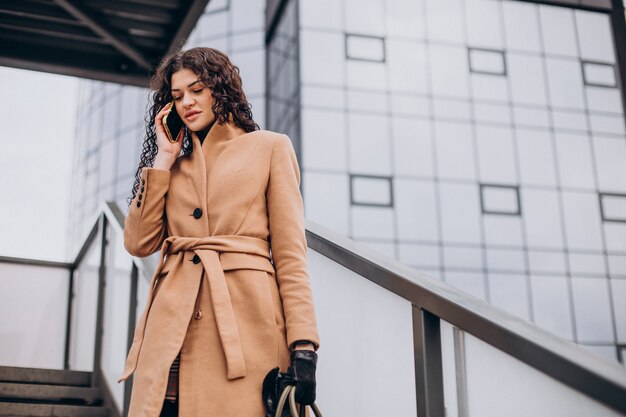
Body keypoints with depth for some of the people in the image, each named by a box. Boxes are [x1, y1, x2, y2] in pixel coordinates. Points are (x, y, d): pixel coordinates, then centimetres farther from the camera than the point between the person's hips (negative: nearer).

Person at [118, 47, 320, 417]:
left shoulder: (270, 147, 10)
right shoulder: (176, 165, 23)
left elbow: (290, 251, 2)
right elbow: (139, 242, 9)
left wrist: (303, 344, -9)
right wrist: (164, 157, 12)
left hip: (243, 317, -3)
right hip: (172, 327, 4)